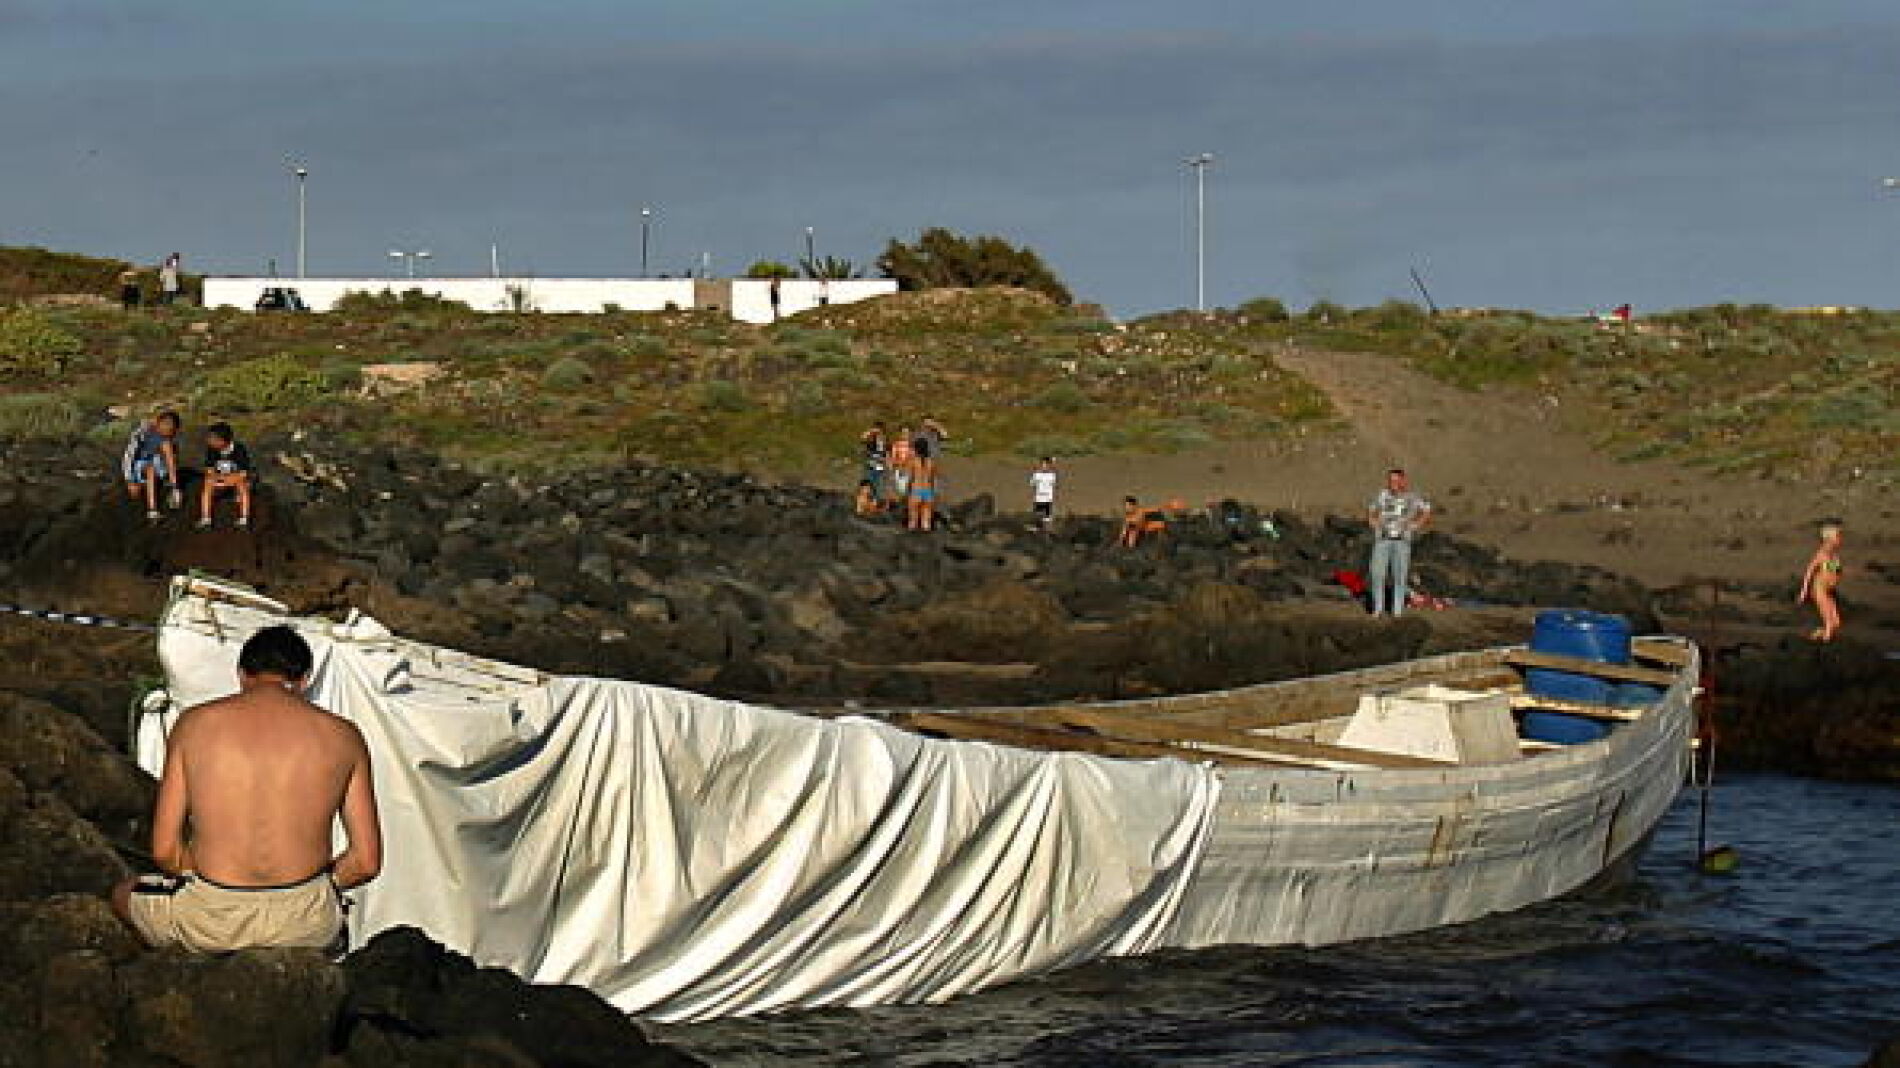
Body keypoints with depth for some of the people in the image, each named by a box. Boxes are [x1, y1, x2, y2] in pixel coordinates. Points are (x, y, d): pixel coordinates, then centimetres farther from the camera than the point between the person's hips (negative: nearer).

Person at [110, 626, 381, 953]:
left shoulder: (194, 725, 0)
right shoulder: (342, 736, 0)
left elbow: (164, 850, 0)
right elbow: (366, 861, 1)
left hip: (211, 925, -2)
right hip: (305, 925, 2)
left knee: (123, 895, 31)